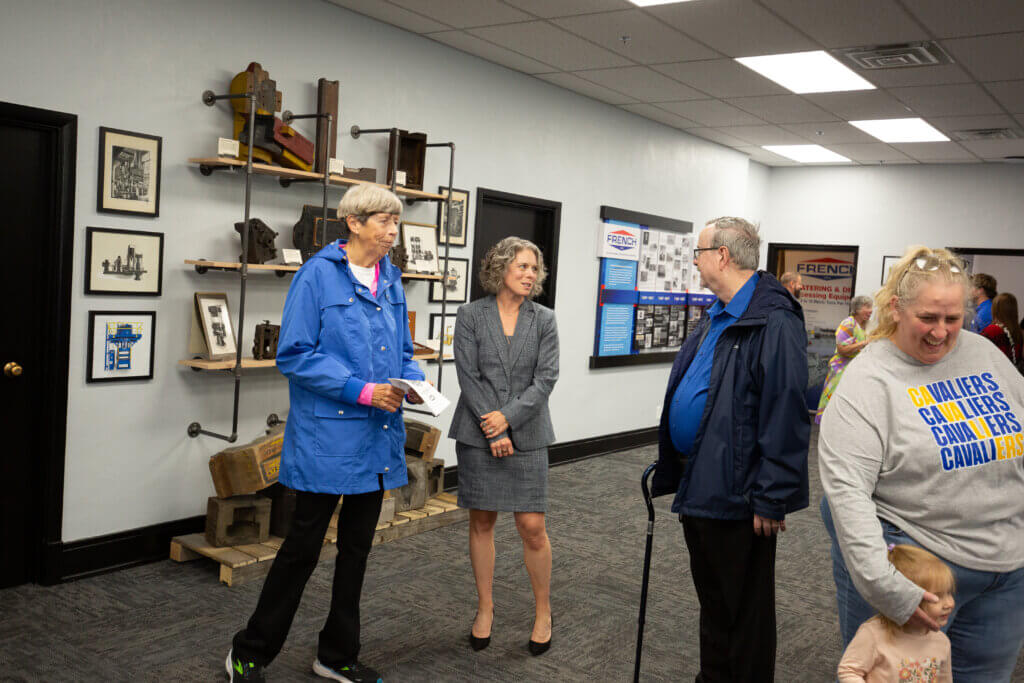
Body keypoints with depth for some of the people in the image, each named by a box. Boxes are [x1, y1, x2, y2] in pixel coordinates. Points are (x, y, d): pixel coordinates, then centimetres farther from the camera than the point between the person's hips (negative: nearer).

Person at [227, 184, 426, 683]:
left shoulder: (390, 282, 10)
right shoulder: (318, 274, -11)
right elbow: (294, 354, -15)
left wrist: (413, 382, -4)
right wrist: (362, 391, -20)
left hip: (377, 437, 7)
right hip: (327, 439, -7)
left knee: (357, 547, 15)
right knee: (303, 547, 3)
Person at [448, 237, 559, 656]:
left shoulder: (544, 320, 4)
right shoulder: (471, 315, 0)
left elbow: (546, 378, -4)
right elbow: (468, 376, -5)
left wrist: (507, 418, -13)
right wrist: (491, 427, -12)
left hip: (526, 436, 0)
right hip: (478, 433, 0)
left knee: (533, 528, 0)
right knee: (481, 522, 9)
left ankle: (543, 612, 19)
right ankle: (485, 609, 26)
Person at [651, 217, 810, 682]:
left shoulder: (773, 321, -19)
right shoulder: (715, 318, 12)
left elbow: (785, 416, -23)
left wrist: (771, 499, -22)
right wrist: (671, 465, 19)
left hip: (737, 495, -10)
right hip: (698, 486, 10)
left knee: (744, 609, 7)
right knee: (711, 600, 23)